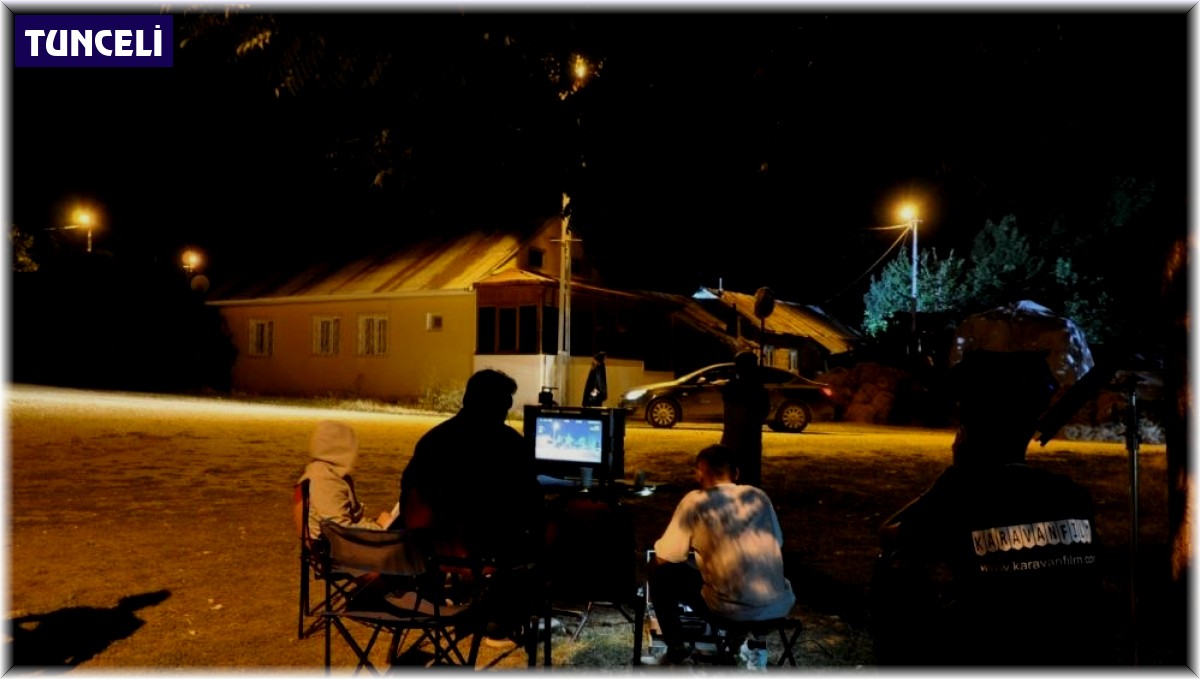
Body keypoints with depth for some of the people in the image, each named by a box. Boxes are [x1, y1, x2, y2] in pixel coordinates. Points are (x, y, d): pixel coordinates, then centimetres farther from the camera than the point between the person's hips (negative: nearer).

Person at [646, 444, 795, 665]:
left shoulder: (695, 501, -2)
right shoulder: (759, 496, 10)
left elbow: (663, 558, 1)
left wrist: (694, 546, 24)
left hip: (732, 608, -5)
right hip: (779, 605, 5)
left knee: (660, 573, 14)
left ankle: (676, 648, 20)